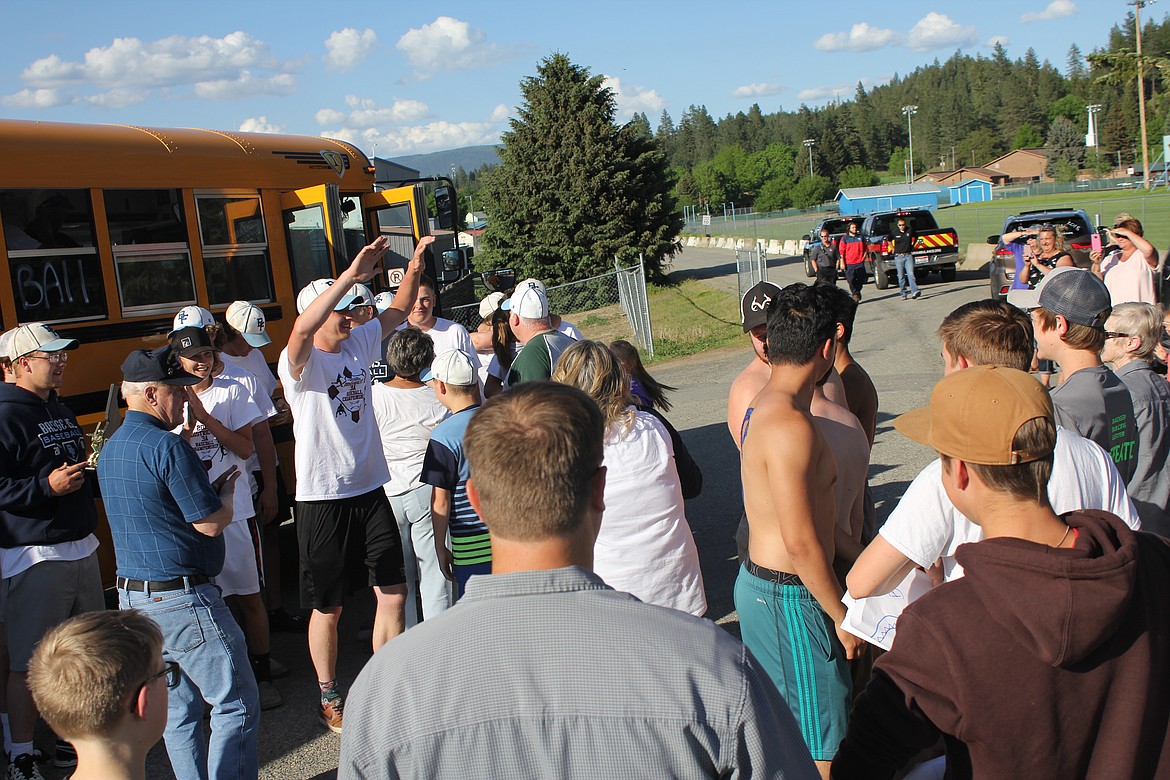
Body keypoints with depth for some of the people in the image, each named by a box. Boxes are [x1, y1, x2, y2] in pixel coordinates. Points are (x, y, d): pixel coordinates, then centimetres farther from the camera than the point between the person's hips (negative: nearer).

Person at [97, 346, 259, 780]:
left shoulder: (111, 449, 11)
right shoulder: (167, 447, -18)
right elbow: (211, 523, -17)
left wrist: (208, 488, 13)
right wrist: (226, 491, 3)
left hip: (133, 598, 9)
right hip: (184, 600, -9)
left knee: (177, 711, 16)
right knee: (236, 705, 0)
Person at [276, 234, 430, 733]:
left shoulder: (358, 345, 7)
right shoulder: (299, 362, -12)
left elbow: (397, 311, 16)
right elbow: (302, 329, -34)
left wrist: (414, 267, 0)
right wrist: (352, 274, -41)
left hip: (371, 490, 6)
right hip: (323, 499, -6)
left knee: (392, 593, 10)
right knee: (328, 607, 7)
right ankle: (329, 699, 25)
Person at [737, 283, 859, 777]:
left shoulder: (762, 407, 7)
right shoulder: (791, 425, -24)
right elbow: (800, 542, -22)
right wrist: (841, 616, -15)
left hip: (756, 583, 10)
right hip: (790, 597, -10)